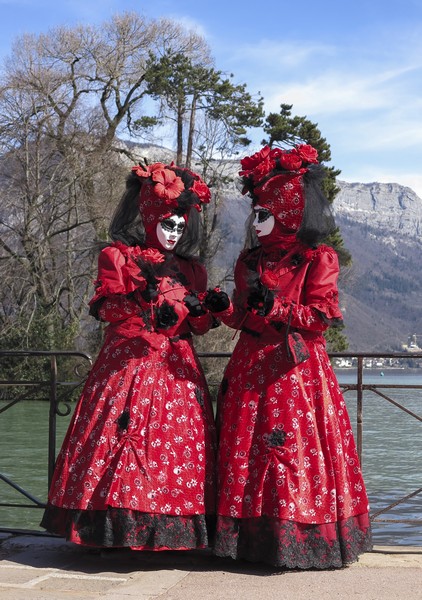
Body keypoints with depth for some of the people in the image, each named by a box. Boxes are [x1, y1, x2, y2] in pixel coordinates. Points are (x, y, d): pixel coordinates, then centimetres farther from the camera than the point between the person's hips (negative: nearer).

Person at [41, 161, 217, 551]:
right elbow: (104, 307, -8)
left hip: (177, 368, 4)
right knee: (124, 436, -10)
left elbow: (200, 326, 13)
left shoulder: (190, 270, 17)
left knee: (178, 442, -1)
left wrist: (202, 310, -9)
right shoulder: (118, 257, 5)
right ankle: (119, 526, -2)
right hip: (128, 363, -4)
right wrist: (141, 299, -23)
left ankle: (173, 532, 3)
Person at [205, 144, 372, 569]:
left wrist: (272, 304, -19)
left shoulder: (317, 259, -4)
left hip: (298, 369, -6)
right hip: (251, 368, 6)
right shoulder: (250, 261, 13)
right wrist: (225, 308, -4)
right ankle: (253, 537, 14)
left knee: (296, 450, -5)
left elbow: (320, 318, -11)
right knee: (245, 450, 5)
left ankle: (301, 541, 6)